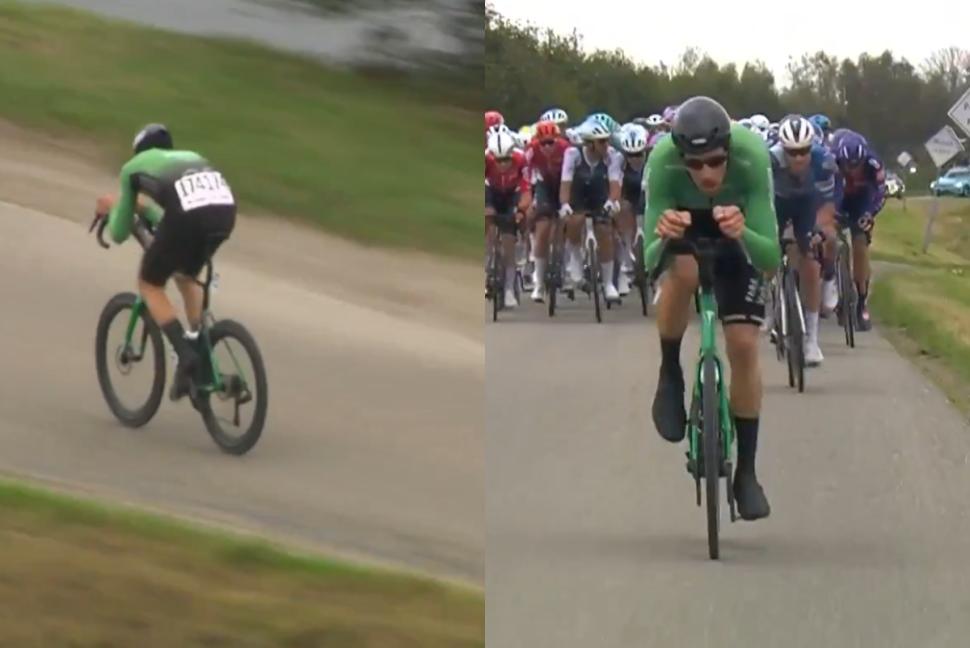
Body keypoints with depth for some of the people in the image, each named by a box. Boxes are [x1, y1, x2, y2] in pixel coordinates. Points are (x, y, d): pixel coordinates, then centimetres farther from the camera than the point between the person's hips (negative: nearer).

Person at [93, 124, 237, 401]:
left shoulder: (134, 167, 28)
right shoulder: (192, 157, 40)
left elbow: (120, 233, 32)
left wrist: (114, 209, 54)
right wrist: (147, 210, 66)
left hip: (187, 215, -5)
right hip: (226, 210, 5)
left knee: (150, 284, 18)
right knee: (186, 275, 33)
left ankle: (187, 357, 2)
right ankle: (198, 344, 28)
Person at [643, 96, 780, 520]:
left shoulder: (752, 157, -39)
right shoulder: (662, 162, -38)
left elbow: (772, 260, -37)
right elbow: (649, 261, -34)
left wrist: (741, 232, -58)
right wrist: (662, 238, -57)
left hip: (735, 234, 1)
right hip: (682, 223, -1)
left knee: (744, 346, -10)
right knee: (682, 271, -35)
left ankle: (746, 472, 4)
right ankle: (670, 375, -10)